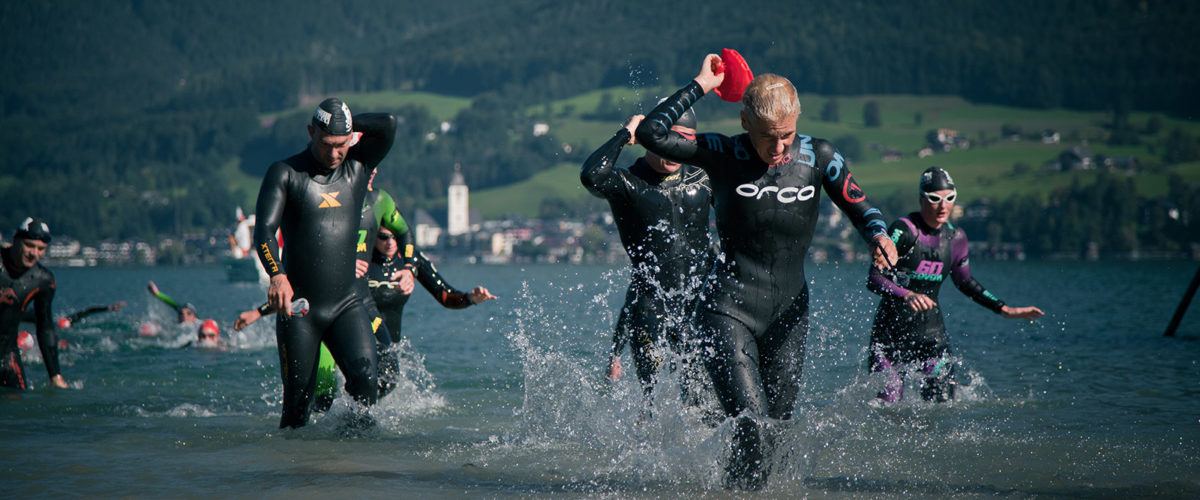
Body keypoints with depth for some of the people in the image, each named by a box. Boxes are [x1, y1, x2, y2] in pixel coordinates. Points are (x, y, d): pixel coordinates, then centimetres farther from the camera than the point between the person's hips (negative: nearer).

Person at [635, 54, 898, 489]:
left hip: (789, 315, 4)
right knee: (751, 428, -19)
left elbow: (860, 209, 9)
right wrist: (700, 86, -12)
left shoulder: (818, 157, 0)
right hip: (729, 311, -4)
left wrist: (878, 237, -13)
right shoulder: (723, 155, -7)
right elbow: (651, 133, -15)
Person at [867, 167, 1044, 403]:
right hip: (891, 328, -4)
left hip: (930, 330, 4)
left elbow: (965, 282, 21)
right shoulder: (904, 230, -13)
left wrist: (1004, 309, 17)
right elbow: (874, 279, -20)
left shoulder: (955, 237, 5)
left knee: (942, 401, -10)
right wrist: (907, 296, -37)